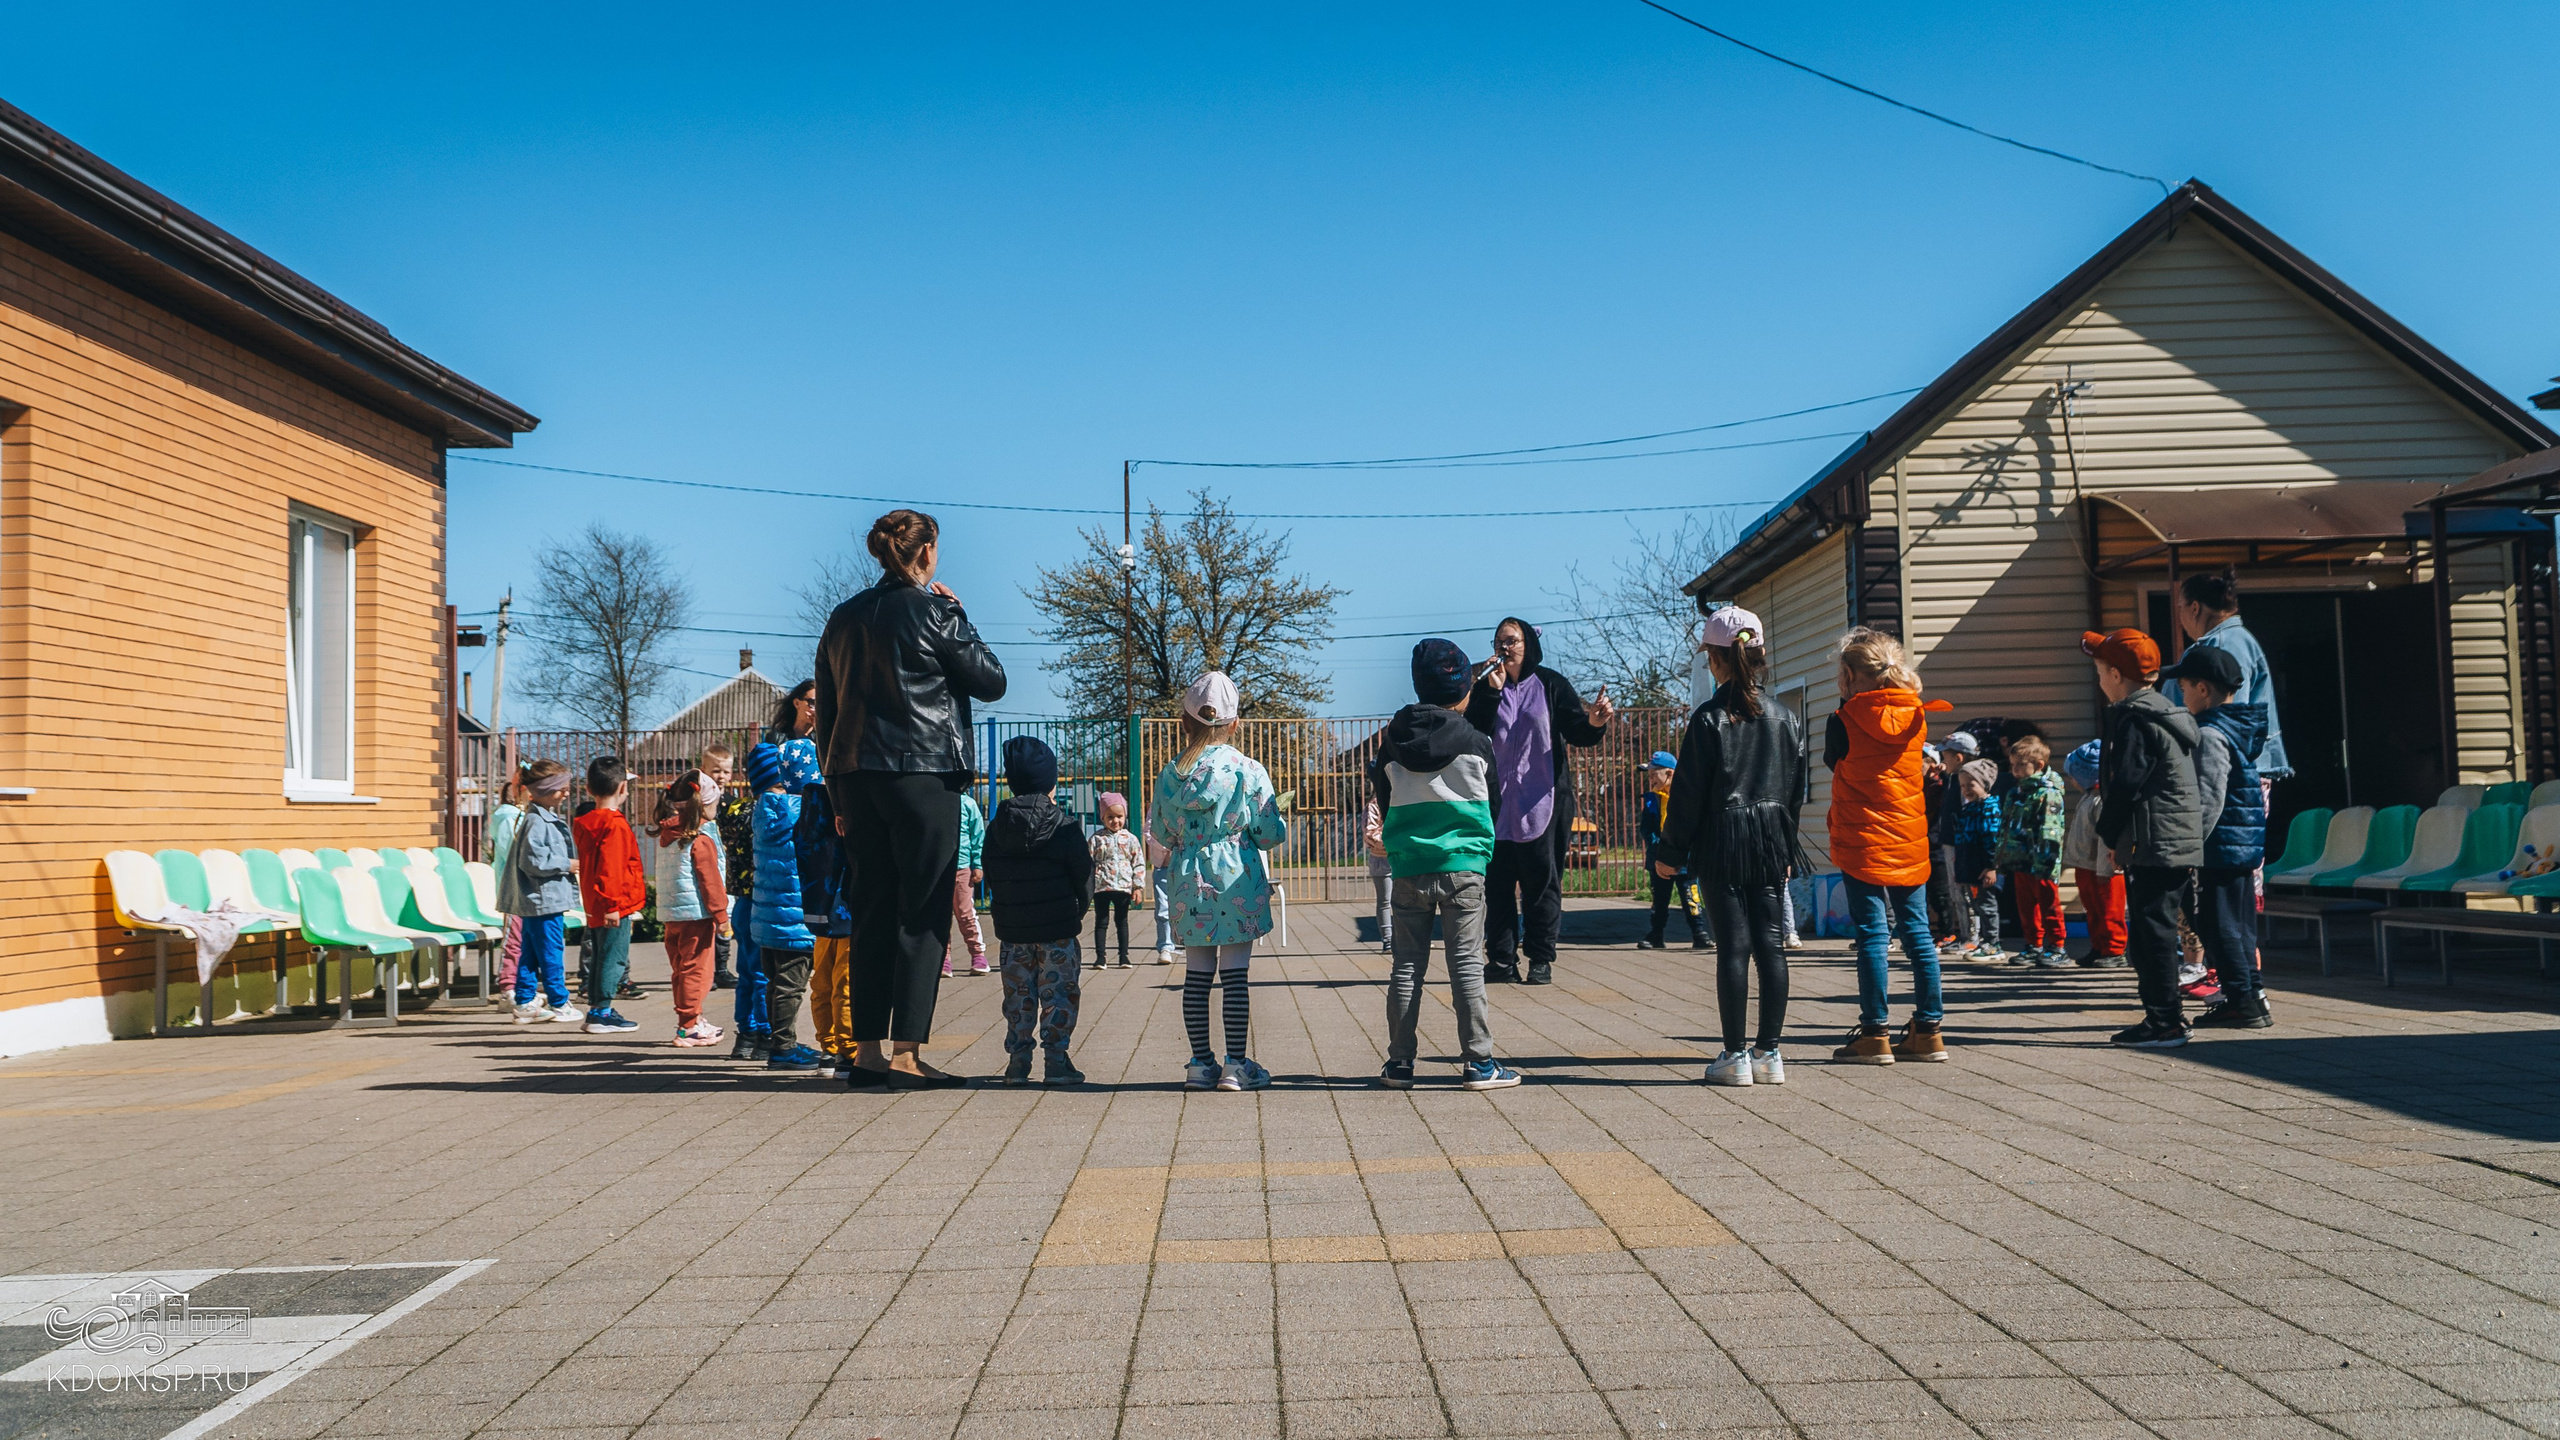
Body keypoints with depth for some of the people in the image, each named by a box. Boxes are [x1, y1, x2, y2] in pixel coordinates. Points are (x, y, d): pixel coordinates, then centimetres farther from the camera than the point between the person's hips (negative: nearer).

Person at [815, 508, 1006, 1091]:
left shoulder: (843, 618, 13)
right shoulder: (933, 611, -6)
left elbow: (827, 713, 14)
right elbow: (992, 682, 1)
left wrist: (839, 795, 18)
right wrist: (960, 622, 10)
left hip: (856, 776, 6)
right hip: (924, 776, -6)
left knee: (873, 912, 9)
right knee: (923, 915, -2)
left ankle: (868, 1053, 10)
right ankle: (904, 1054, -4)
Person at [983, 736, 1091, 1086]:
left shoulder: (995, 828, 2)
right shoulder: (1065, 827, -8)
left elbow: (990, 877, 8)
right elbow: (1083, 876, -4)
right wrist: (1079, 909, 13)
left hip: (1011, 929, 3)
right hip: (1058, 927, -3)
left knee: (1018, 994, 11)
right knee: (1059, 993, 4)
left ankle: (1018, 1060, 11)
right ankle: (1055, 1060, 2)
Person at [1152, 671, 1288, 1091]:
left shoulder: (1170, 773, 1)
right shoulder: (1247, 770, -7)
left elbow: (1158, 832, 9)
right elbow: (1271, 833, -5)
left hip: (1188, 883, 3)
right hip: (1236, 883, -3)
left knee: (1196, 975, 9)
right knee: (1235, 976, 1)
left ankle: (1200, 1063, 12)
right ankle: (1236, 1065, 3)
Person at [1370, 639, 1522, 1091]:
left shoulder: (1391, 743, 2)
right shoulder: (1476, 742, -3)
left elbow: (1381, 804, 11)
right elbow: (1494, 804, 7)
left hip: (1407, 869, 2)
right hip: (1463, 867, -2)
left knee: (1407, 965, 7)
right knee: (1467, 963, 0)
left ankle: (1400, 1062, 11)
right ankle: (1478, 1062, 0)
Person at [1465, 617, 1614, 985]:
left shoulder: (1551, 685, 2)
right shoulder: (1486, 688, 8)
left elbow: (1577, 733, -4)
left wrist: (1594, 723, -25)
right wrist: (1492, 692, -13)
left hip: (1544, 801, -2)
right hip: (1499, 803, 2)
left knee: (1541, 881, 1)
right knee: (1498, 882, 2)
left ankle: (1541, 959, 8)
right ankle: (1501, 960, 6)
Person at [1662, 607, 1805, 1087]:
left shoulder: (1709, 720, -9)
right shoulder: (1785, 719, 6)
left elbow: (1688, 794, -8)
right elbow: (1796, 793, 11)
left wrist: (1670, 851, 0)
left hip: (1722, 847, -4)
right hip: (1770, 845, 4)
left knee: (1732, 947, -2)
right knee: (1770, 945, 6)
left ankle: (1735, 1056, 1)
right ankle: (1770, 1052, 9)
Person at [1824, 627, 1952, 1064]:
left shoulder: (1845, 721, -9)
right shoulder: (1917, 719, 4)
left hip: (1863, 841, -4)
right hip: (1910, 839, 5)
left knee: (1872, 934, -3)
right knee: (1917, 932, 8)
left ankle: (1874, 1035, -2)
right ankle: (1928, 1031, 12)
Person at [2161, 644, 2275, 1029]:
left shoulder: (2210, 734, -17)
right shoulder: (2240, 728, 13)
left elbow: (2208, 800, -22)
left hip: (2221, 846, -10)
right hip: (2247, 844, 10)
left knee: (2220, 926, -4)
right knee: (2240, 924, 15)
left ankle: (2242, 1002, -1)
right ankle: (2252, 995, 20)